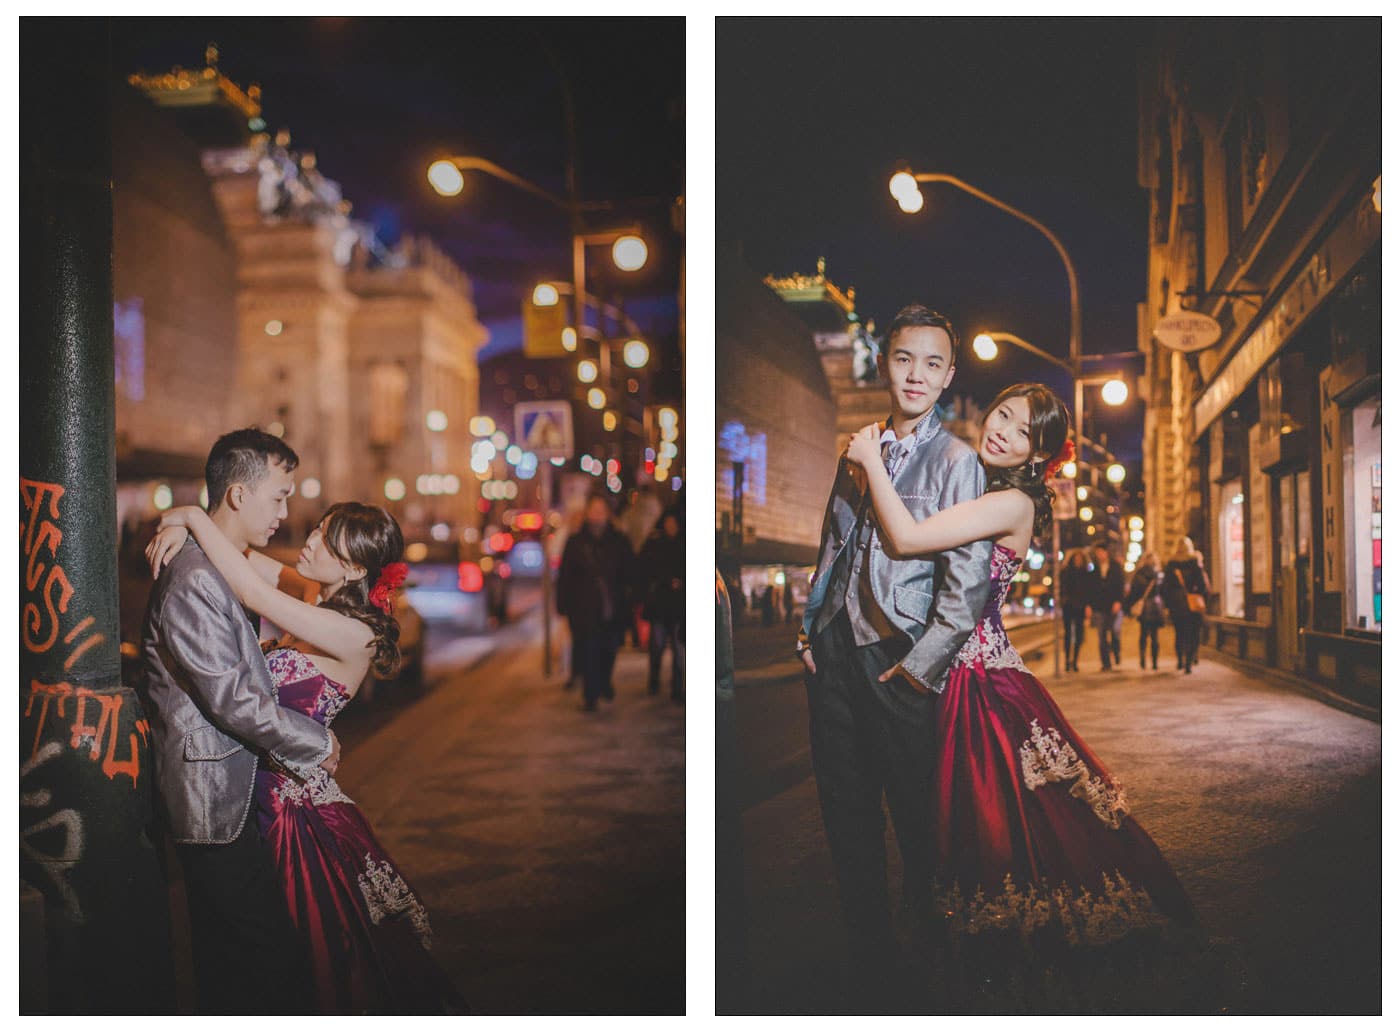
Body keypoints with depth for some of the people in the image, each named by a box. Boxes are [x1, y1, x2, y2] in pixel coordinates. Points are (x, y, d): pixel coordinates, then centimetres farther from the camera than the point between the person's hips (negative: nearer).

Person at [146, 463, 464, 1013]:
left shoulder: (354, 633, -21)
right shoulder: (319, 600, 2)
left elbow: (251, 592, -28)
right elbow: (246, 556, 10)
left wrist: (194, 518, -19)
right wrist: (180, 526, -9)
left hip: (299, 805, -8)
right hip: (266, 793, 8)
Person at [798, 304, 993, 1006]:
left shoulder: (957, 460, -6)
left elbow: (968, 582, -12)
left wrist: (917, 667, -12)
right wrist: (809, 630, 9)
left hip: (898, 666, -5)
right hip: (833, 657, 6)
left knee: (916, 823, 4)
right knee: (846, 817, 11)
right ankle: (867, 961, 24)